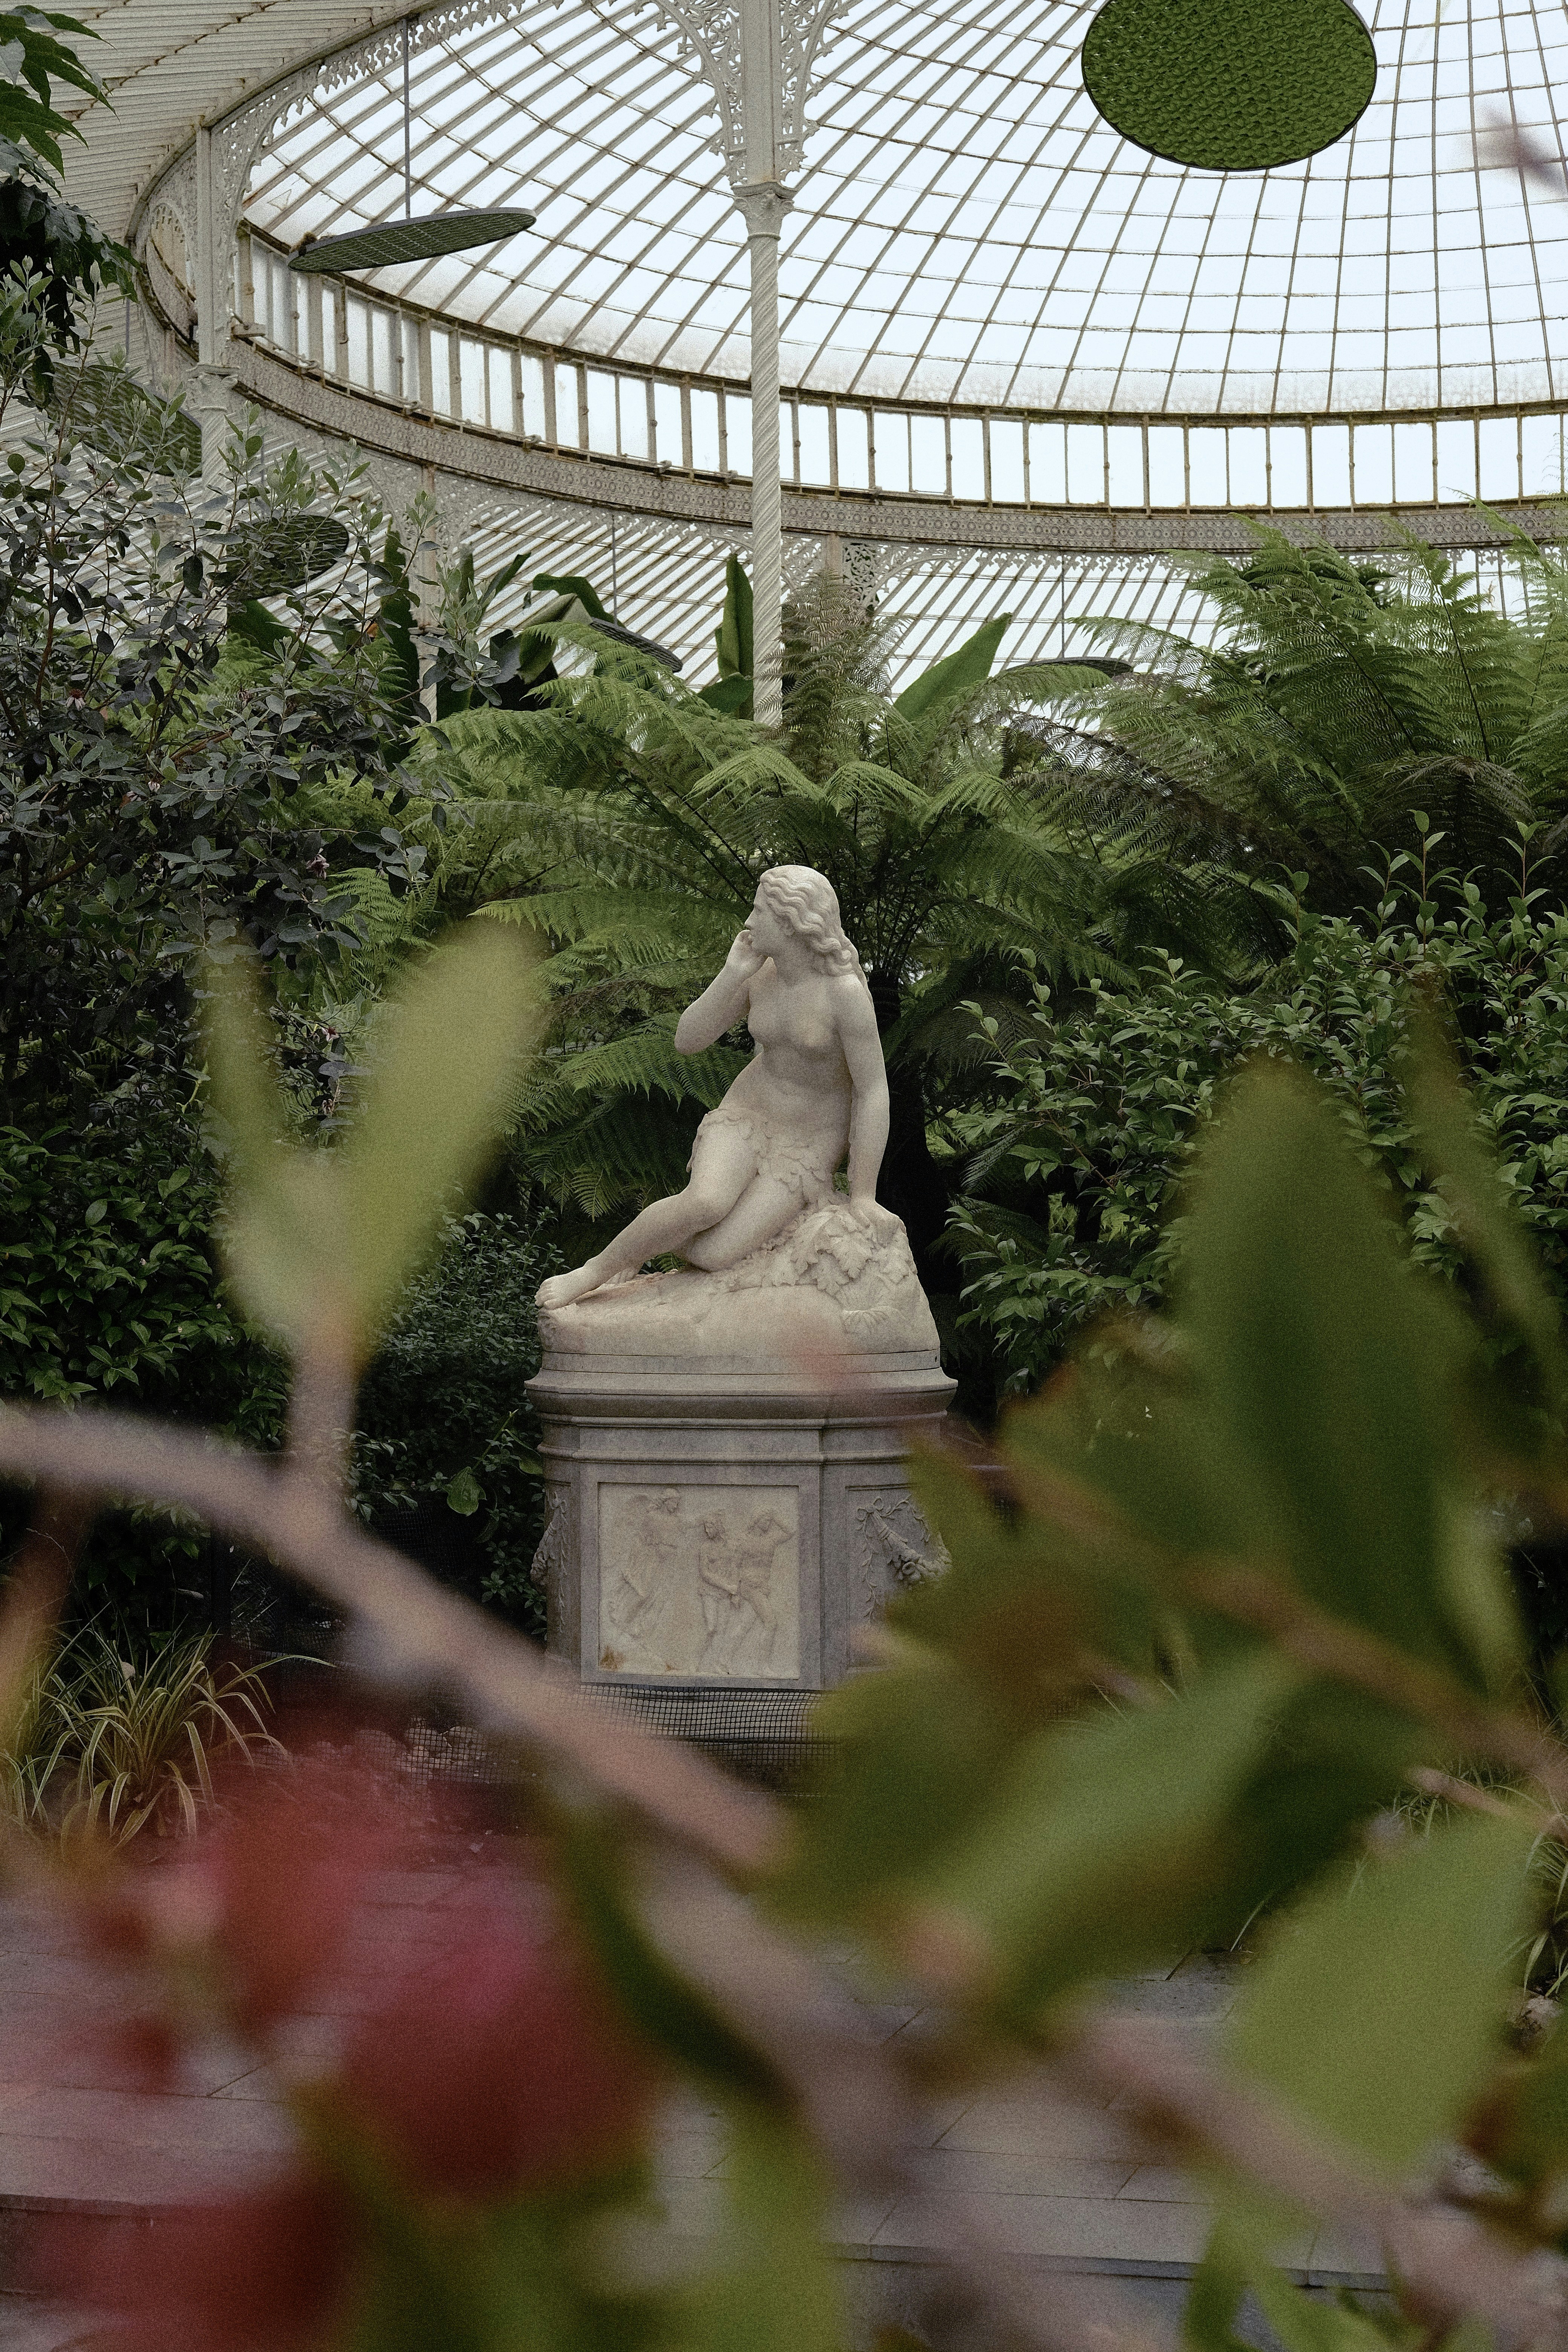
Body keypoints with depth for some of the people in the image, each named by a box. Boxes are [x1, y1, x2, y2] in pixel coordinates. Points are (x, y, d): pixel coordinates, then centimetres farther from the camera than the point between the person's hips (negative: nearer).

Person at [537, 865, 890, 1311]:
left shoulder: (846, 991, -23)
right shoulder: (759, 975, -5)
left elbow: (874, 1092, -20)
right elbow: (687, 1041, -3)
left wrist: (862, 1199, -18)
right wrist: (731, 975, -16)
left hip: (807, 1152, -3)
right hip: (743, 1121, 3)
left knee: (708, 1254, -24)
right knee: (704, 1205, -31)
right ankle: (594, 1271, -13)